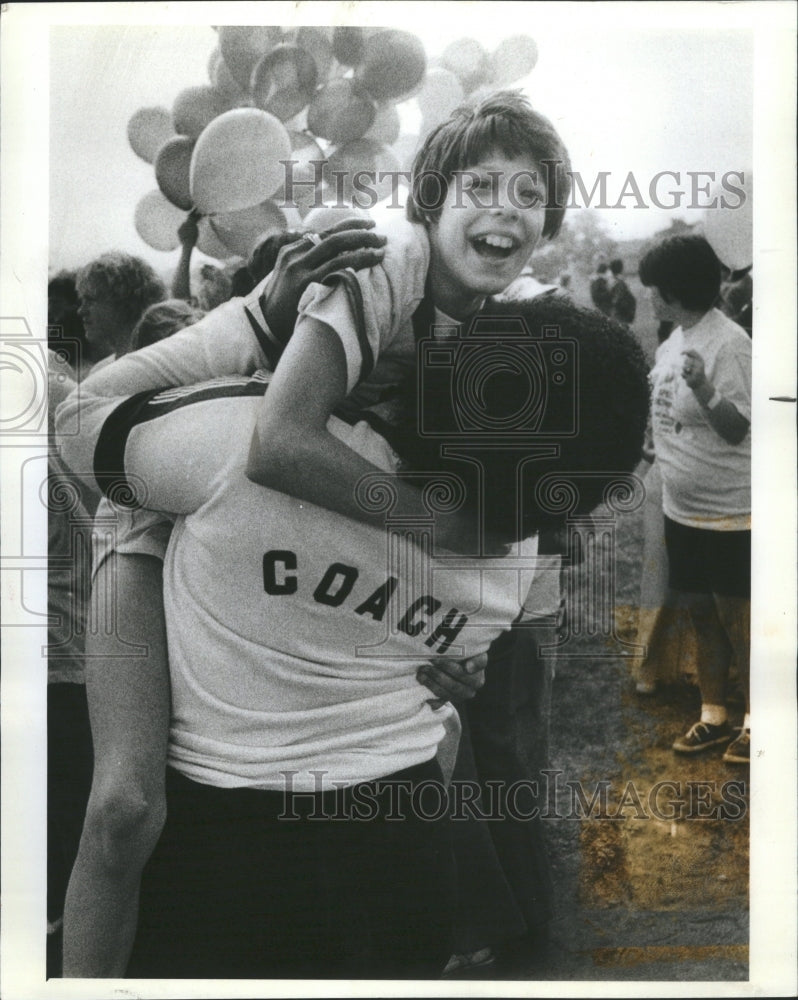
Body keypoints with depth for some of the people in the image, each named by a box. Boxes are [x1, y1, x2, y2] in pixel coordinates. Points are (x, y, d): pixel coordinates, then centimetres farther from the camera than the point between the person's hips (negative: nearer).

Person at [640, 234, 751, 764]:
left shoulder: (729, 343, -17)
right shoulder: (675, 340, 9)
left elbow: (737, 430, -21)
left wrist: (705, 390, -36)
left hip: (728, 512, -8)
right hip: (683, 507, 8)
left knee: (737, 620, 3)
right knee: (702, 612, 16)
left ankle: (757, 721, 18)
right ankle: (714, 715, 29)